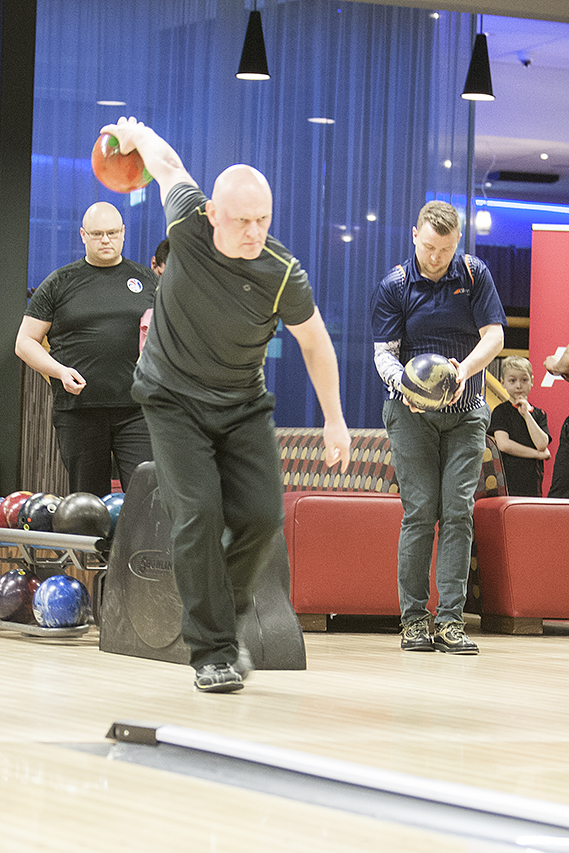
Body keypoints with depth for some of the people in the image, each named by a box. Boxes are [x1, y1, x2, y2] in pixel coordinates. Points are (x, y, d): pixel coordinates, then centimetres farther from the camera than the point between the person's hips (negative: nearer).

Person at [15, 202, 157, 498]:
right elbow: (25, 342, 8)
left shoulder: (148, 281, 13)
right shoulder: (59, 283, 9)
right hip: (79, 411, 0)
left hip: (137, 410, 0)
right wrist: (60, 371, -9)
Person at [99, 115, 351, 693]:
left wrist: (333, 419, 3)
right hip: (173, 398, -1)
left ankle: (224, 615, 18)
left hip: (243, 405, 1)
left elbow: (314, 343, -3)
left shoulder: (283, 276, -21)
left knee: (261, 514, -10)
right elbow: (167, 163, 3)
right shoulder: (187, 221, -20)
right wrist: (135, 134, 24)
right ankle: (212, 651, -11)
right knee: (198, 514, -15)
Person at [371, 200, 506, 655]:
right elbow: (384, 350, -5)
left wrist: (465, 369, -24)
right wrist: (403, 383, -27)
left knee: (458, 511, -6)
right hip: (412, 413, -1)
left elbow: (494, 336, -5)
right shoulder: (394, 286, -2)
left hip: (466, 413, 1)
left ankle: (451, 620, -7)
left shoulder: (474, 275, 1)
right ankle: (414, 618, -1)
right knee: (420, 511, -6)